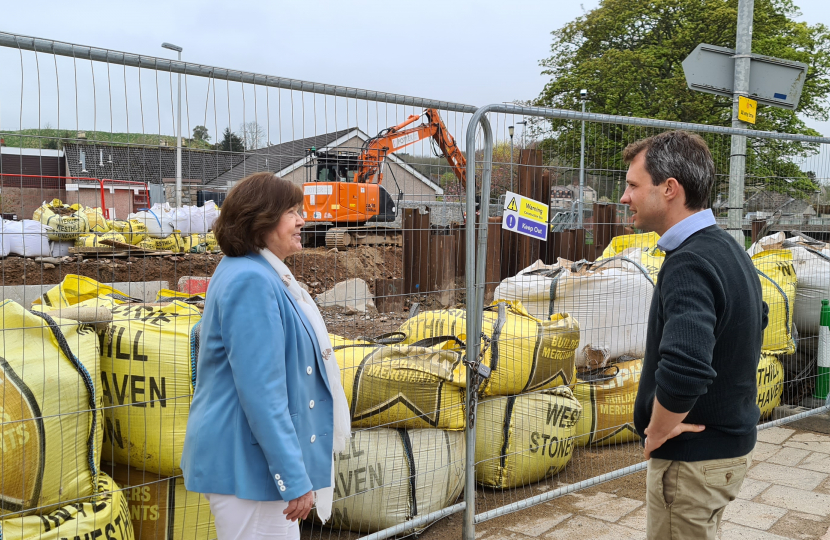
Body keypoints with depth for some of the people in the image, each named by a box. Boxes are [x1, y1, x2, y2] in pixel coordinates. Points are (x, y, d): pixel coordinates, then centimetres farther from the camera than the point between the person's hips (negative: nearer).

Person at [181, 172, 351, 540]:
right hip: (247, 465, -10)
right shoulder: (251, 281, -21)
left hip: (253, 456, 11)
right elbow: (261, 391, -26)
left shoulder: (263, 275, 12)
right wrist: (294, 479, -24)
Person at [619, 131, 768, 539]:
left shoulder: (689, 264, -26)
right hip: (733, 440, 9)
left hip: (694, 457, -9)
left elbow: (683, 369, -41)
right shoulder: (729, 249, 6)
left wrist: (658, 430, -23)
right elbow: (757, 320, 22)